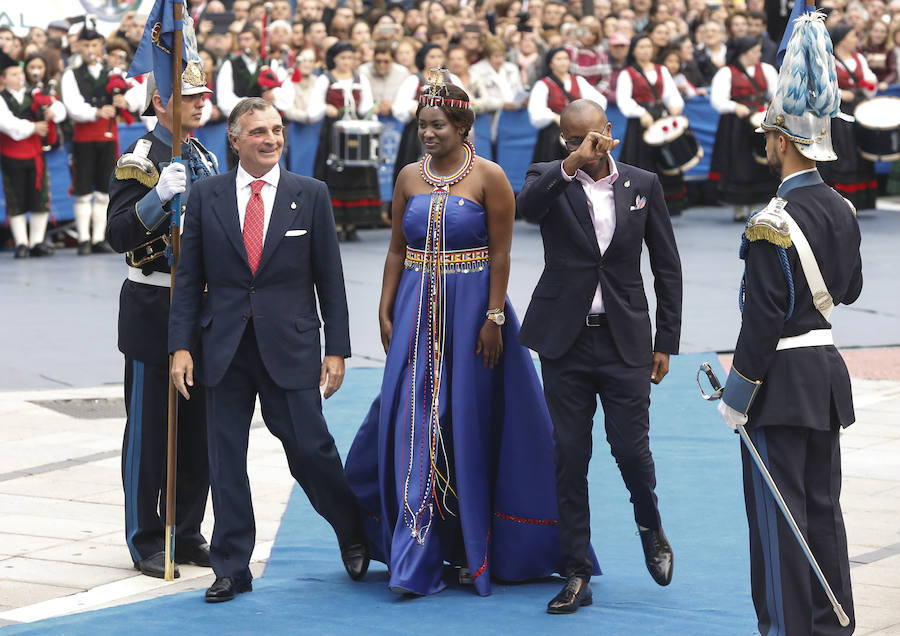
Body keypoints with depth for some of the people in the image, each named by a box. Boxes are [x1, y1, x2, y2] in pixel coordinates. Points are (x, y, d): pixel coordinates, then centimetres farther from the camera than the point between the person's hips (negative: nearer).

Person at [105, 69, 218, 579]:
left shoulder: (205, 158, 12)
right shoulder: (139, 161, -11)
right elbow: (119, 236, -20)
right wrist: (159, 196, -31)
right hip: (154, 311, -7)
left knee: (198, 427, 10)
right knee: (150, 429, 0)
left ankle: (187, 533, 20)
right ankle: (146, 541, 8)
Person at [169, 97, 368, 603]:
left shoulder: (311, 195, 3)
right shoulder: (206, 195, 5)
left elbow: (330, 278, 4)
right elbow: (190, 277, 6)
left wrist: (336, 350, -1)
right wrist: (181, 346, -3)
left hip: (289, 345, -2)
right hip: (225, 347, 2)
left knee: (310, 447, -4)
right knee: (226, 457, 4)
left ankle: (355, 533, 22)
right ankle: (232, 568, 13)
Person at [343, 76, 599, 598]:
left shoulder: (489, 177, -6)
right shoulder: (409, 177, 8)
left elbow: (501, 254, -8)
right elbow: (397, 250, 11)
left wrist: (493, 320, -13)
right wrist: (385, 312, 5)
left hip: (473, 307, -4)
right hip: (418, 311, 4)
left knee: (470, 423, 3)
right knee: (412, 423, -1)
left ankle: (475, 550, 16)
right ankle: (417, 559, 4)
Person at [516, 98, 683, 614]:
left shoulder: (643, 185, 4)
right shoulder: (551, 180, 1)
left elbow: (667, 267, 7)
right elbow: (526, 207, -24)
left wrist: (666, 342, 4)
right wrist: (573, 164, -33)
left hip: (625, 341, 0)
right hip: (566, 340, 0)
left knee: (631, 448, -3)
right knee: (570, 455, 3)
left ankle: (651, 527, 29)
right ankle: (578, 575, 10)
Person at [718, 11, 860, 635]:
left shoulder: (773, 223, -19)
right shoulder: (842, 210, 5)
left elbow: (764, 317, -19)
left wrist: (738, 394, -12)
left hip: (783, 380, -8)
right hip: (828, 371, 8)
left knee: (779, 514, -1)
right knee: (822, 506, 14)